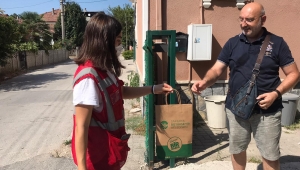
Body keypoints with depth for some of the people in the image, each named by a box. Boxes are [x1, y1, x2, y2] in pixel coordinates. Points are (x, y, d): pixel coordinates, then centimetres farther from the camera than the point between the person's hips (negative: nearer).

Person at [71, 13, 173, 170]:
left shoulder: (105, 70, 0)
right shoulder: (88, 77, -27)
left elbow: (120, 92, 17)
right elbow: (81, 128, -26)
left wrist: (153, 89, 10)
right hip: (98, 154, -8)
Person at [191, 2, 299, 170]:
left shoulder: (277, 43, -4)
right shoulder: (232, 43, 2)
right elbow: (217, 70, -1)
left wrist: (276, 93, -18)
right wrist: (204, 82, -23)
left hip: (267, 111, -2)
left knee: (270, 155, 10)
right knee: (237, 150, 18)